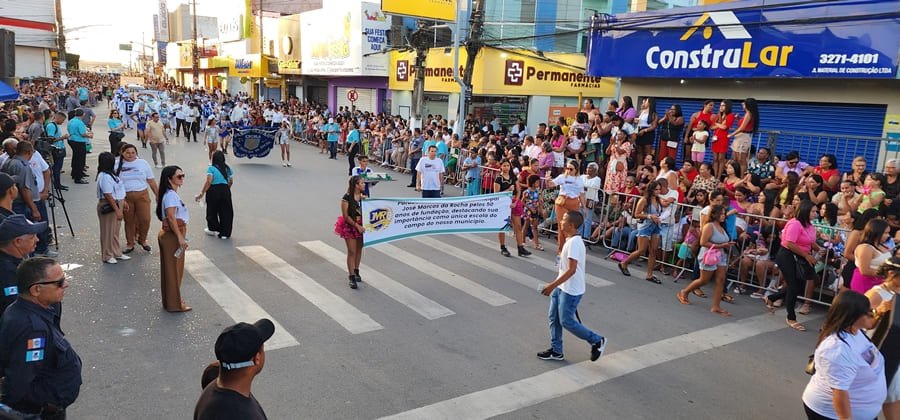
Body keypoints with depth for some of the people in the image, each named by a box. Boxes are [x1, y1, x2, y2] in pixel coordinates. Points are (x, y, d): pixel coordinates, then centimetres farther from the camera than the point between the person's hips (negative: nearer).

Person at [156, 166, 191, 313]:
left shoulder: (171, 194, 12)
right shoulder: (171, 195, -19)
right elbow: (171, 218, -25)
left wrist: (181, 236, 18)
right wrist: (180, 237, -23)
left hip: (170, 236, 10)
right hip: (172, 236, -10)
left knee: (172, 270, 18)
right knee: (174, 270, 1)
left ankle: (170, 301, 29)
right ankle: (175, 304, 12)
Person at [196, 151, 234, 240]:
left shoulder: (211, 168, -7)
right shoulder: (227, 168, 6)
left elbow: (208, 182, -15)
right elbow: (231, 182, 10)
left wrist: (202, 193, -12)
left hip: (214, 190, -3)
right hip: (225, 191, 3)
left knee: (212, 210, 15)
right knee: (225, 212, 7)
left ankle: (213, 229, 27)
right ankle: (225, 233, 10)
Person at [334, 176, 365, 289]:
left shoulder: (363, 196, -1)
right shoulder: (346, 198, -15)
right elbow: (346, 216, -14)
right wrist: (357, 226, -16)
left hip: (361, 226, 5)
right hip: (350, 226, -5)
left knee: (359, 249, 15)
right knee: (352, 252, -3)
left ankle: (356, 271, 33)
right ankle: (352, 277, 3)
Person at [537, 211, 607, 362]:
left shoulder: (574, 242, -24)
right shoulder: (572, 240, 7)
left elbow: (571, 270, -28)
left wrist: (552, 285, -27)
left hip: (570, 290, -10)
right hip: (562, 287, 10)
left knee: (566, 321, 1)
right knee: (554, 317, 13)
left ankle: (597, 341, 17)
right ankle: (556, 351, 23)